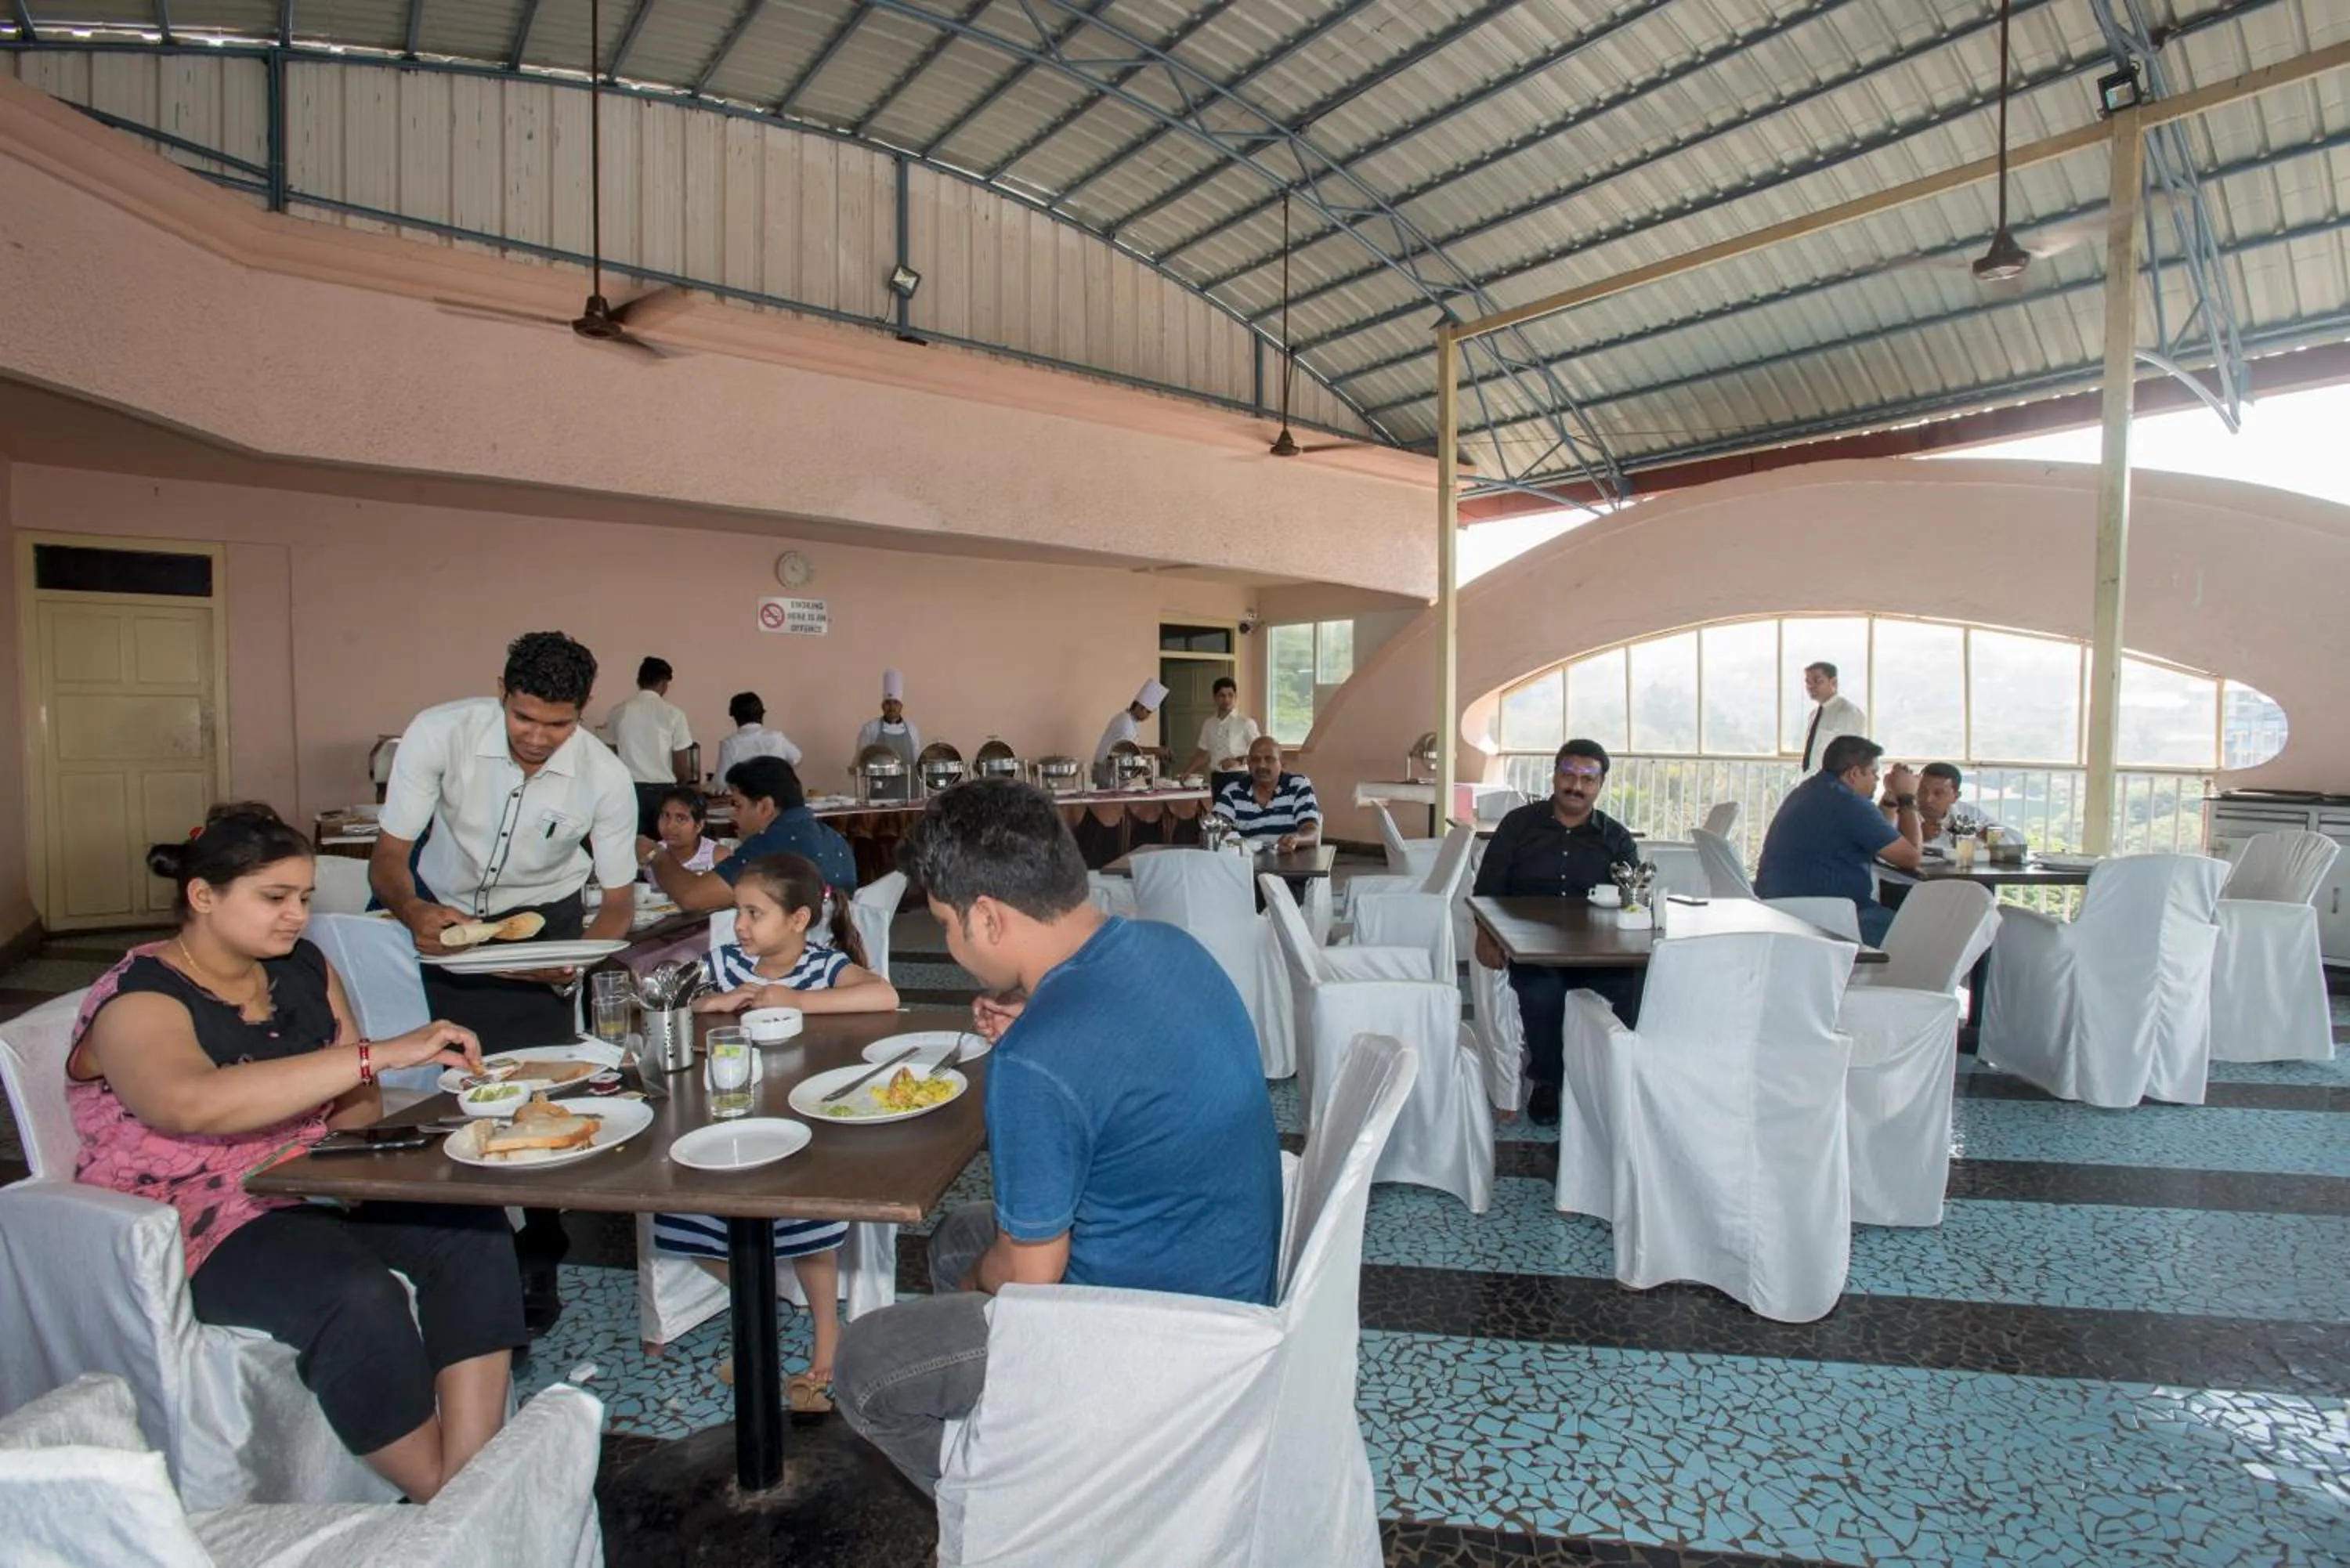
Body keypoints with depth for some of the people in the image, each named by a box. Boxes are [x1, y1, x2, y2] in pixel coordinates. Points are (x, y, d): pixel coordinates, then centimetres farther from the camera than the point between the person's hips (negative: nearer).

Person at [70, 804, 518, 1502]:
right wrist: (383, 1053, -40)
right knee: (357, 1294, -32)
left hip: (310, 1190, 6)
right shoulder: (139, 1000, -12)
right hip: (197, 1225, -6)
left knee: (473, 1228, -20)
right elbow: (192, 1103, -36)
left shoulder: (304, 968, 7)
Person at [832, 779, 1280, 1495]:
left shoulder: (1035, 1067, -31)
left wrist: (973, 1283, 5)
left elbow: (1030, 1273, -17)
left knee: (862, 1367, 3)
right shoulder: (1169, 944, -6)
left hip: (1160, 1339, -9)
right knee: (957, 1237, 24)